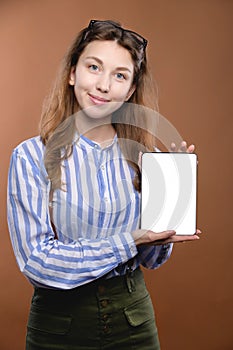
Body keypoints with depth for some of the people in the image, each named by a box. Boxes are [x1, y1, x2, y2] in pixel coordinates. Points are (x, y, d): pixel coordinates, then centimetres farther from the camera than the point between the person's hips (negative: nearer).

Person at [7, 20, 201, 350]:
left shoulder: (142, 156, -3)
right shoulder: (31, 156, -13)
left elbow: (153, 258, 1)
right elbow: (36, 260, -17)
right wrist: (126, 243, -23)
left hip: (133, 315, 3)